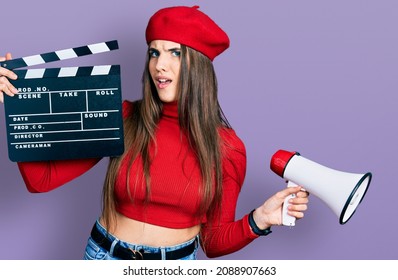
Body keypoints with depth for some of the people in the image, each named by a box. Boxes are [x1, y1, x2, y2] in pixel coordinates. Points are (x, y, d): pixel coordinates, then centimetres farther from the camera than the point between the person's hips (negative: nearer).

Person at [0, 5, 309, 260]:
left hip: (178, 261, 0)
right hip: (106, 255, 1)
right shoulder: (122, 119, -12)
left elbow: (214, 242, -3)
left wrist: (258, 220, -20)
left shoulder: (228, 148, -11)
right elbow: (41, 179, -14)